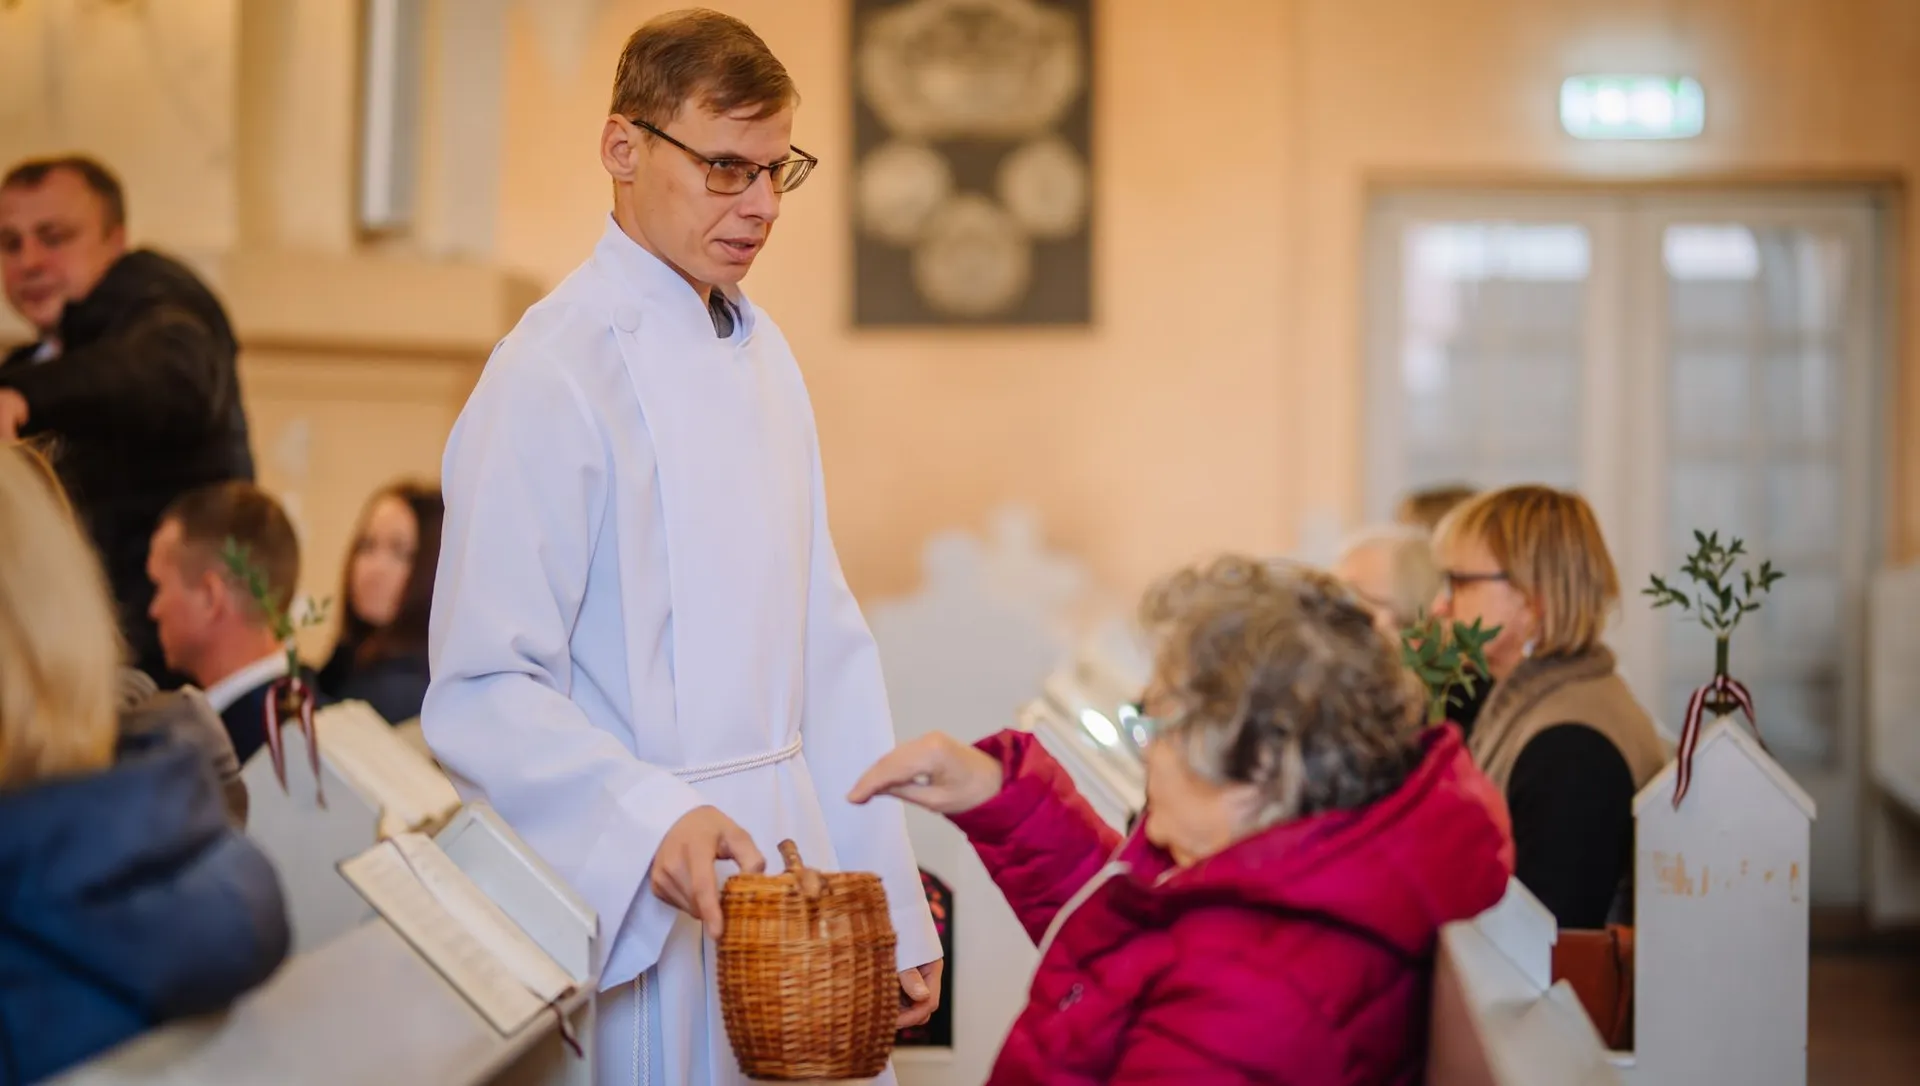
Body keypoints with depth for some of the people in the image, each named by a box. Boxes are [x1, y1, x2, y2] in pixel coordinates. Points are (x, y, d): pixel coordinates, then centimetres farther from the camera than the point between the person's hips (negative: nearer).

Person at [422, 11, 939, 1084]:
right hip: (653, 903, -7)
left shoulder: (762, 350, 13)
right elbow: (484, 694, -17)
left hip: (788, 851, 7)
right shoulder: (556, 371, -13)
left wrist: (893, 907, 11)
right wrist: (652, 820, -32)